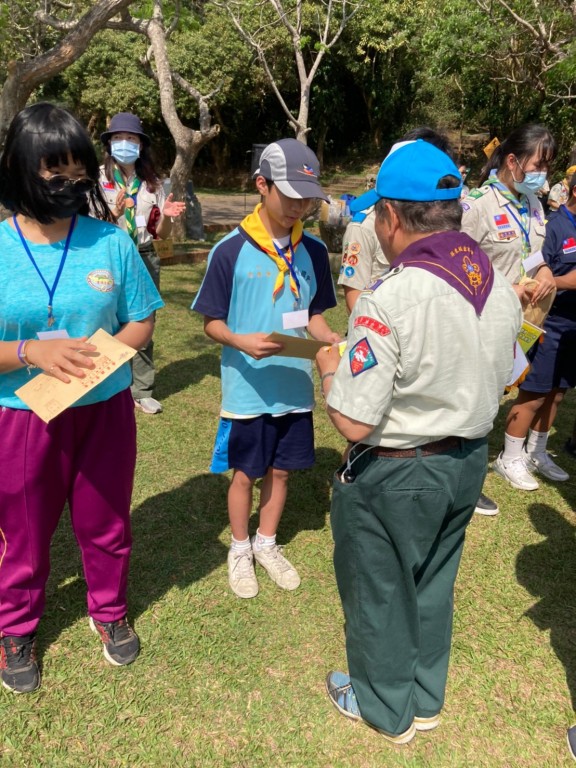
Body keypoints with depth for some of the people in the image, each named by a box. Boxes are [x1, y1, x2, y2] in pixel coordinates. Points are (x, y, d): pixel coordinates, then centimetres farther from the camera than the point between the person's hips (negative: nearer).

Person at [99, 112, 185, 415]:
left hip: (145, 258, 4)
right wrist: (113, 213, -24)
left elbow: (161, 234, 11)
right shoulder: (98, 178, -2)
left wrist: (166, 216, -10)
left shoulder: (152, 182, 9)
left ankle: (142, 391, 17)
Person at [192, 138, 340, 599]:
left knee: (281, 470, 16)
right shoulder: (231, 251, -12)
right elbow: (212, 323, -7)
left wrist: (333, 341, -11)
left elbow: (312, 314, 8)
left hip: (296, 386, 4)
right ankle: (240, 550, 35)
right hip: (248, 388, -3)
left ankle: (267, 544, 39)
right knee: (246, 473, 12)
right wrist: (242, 342, -26)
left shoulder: (313, 250, 0)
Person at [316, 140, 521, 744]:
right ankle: (425, 698, 46)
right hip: (467, 462, 7)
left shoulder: (389, 299, -28)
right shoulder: (499, 285, -5)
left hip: (395, 474, -7)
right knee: (432, 585, 25)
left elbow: (353, 421, -26)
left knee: (379, 592, 17)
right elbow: (497, 381, 7)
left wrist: (328, 366, -8)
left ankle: (385, 706, 41)